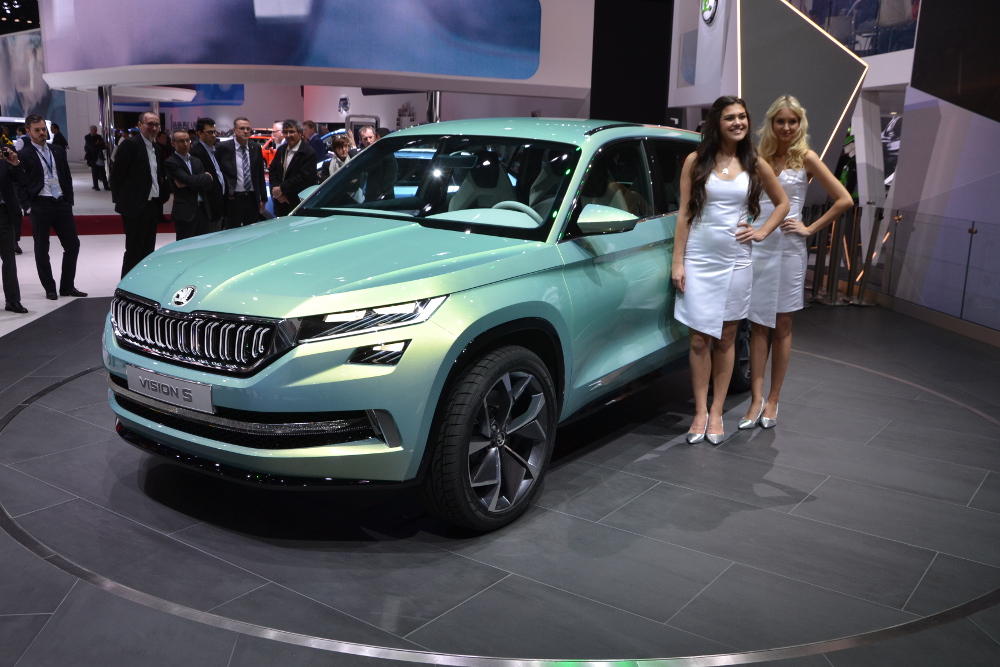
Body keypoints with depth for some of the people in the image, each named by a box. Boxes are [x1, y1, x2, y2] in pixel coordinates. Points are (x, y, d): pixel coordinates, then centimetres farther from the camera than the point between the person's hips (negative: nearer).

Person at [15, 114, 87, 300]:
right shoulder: (23, 155, -2)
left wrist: (69, 200, 7)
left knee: (73, 244, 4)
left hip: (61, 203, 4)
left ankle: (67, 286, 14)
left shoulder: (58, 150, 12)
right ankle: (50, 289, 14)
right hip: (40, 206, -4)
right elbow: (20, 185, -3)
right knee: (41, 250, 4)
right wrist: (27, 207, -11)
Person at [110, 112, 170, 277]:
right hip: (135, 206, -7)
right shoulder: (130, 144, -10)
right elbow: (116, 174, -10)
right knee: (134, 251, -3)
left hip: (153, 206, 8)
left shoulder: (157, 148, 14)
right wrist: (120, 200, -8)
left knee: (148, 250, 11)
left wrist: (163, 193, 6)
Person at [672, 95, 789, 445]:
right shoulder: (696, 162, 1)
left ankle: (717, 412, 16)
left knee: (726, 340, 7)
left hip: (735, 262, 2)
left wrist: (761, 232, 3)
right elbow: (684, 214, -1)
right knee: (700, 340, -1)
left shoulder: (754, 165, 5)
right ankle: (700, 412, 10)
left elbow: (782, 202, 18)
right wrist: (677, 262, -5)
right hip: (698, 260, -1)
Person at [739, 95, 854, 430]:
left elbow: (844, 200, -3)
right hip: (758, 244, 3)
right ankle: (757, 400, 5)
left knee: (782, 326, 5)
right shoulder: (759, 158, 8)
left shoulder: (805, 158, 0)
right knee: (758, 325, 1)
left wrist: (810, 229, -5)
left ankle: (773, 401, 12)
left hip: (788, 247, -2)